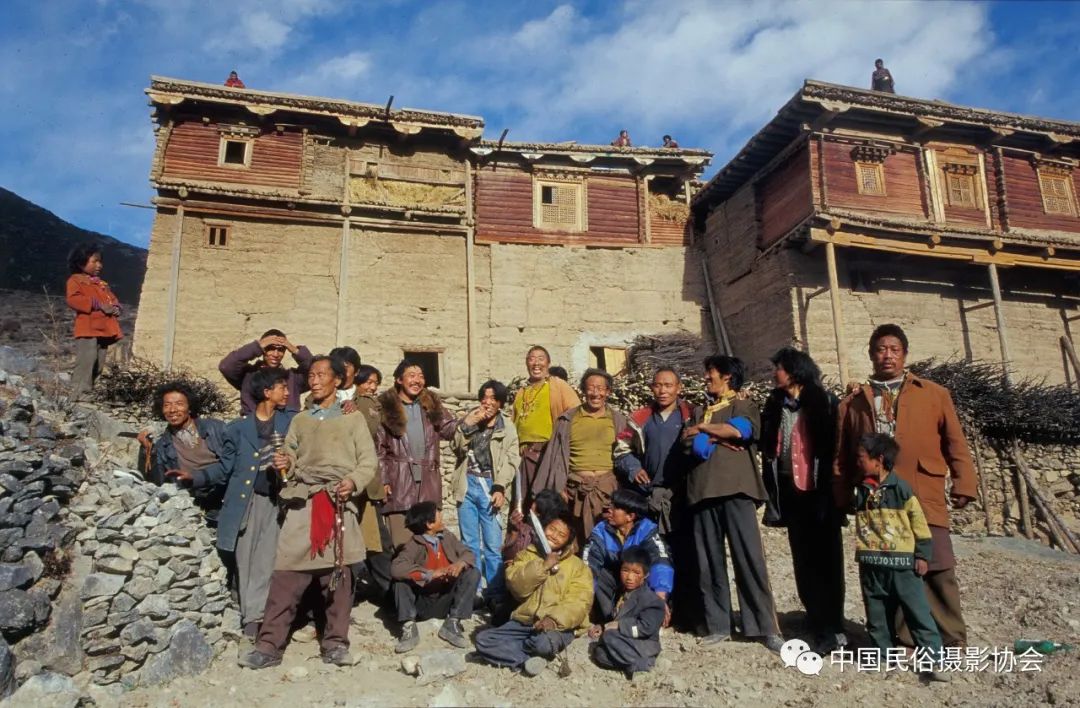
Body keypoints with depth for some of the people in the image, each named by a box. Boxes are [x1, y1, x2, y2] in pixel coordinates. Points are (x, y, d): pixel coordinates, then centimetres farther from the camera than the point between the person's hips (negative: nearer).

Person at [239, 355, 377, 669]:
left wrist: (354, 481, -11)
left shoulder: (353, 419, 13)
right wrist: (284, 464, -5)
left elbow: (368, 461, 6)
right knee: (287, 573, -4)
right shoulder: (299, 421, 22)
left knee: (338, 573, 1)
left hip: (340, 503, -2)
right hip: (303, 501, 2)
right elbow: (291, 459, 17)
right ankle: (269, 645, 3)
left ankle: (335, 643, 10)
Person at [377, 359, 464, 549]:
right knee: (402, 544, -4)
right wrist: (382, 481, -7)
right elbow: (379, 447, -1)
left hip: (428, 480, 4)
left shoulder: (431, 404, 14)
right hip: (399, 481, -4)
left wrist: (466, 422, -15)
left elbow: (448, 429, 5)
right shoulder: (386, 407, 1)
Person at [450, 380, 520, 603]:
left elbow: (511, 461, -3)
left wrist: (500, 488, -14)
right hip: (468, 484, 2)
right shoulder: (469, 422, 13)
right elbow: (457, 447, -1)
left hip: (489, 486, -2)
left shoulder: (507, 428, 6)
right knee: (469, 542, 8)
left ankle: (495, 593, 3)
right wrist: (472, 423, -7)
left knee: (493, 544, -5)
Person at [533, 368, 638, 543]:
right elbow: (557, 455, 5)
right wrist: (558, 487, 0)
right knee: (577, 538, 5)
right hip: (575, 488, 0)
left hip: (607, 486, 0)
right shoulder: (568, 418, 5)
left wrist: (634, 469, -8)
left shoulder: (618, 420, 8)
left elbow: (624, 455, 9)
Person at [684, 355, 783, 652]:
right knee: (709, 562, 5)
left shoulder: (744, 406, 7)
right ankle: (717, 626, 12)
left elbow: (738, 430, -15)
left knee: (750, 559, -4)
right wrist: (722, 438, -10)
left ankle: (767, 627, 3)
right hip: (704, 491, 5)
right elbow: (697, 447, 4)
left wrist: (702, 429, -4)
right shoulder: (703, 412, 21)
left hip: (736, 489, -5)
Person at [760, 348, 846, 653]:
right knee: (804, 561, 10)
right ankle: (819, 623, 20)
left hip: (819, 491, -5)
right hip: (790, 491, 5)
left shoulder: (824, 401, -5)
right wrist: (773, 491, 5)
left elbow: (834, 446, -7)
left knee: (825, 560, 2)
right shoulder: (775, 404, 9)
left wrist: (832, 491, -12)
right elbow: (768, 446, 11)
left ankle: (831, 628, 10)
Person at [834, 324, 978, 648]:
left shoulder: (934, 393, 12)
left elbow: (955, 442, 9)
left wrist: (964, 484, 1)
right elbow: (842, 456, 11)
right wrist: (842, 499, 7)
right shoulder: (853, 402, 12)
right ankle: (905, 639, 17)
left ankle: (952, 641, 14)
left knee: (938, 568, -1)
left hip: (924, 497, -1)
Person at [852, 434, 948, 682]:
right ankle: (883, 656, 24)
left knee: (918, 612, 0)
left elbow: (919, 523, -5)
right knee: (877, 614, 12)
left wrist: (923, 555, -4)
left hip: (902, 562, -5)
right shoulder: (861, 491, 6)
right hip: (871, 564, 5)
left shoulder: (901, 488, -8)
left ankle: (933, 659, 7)